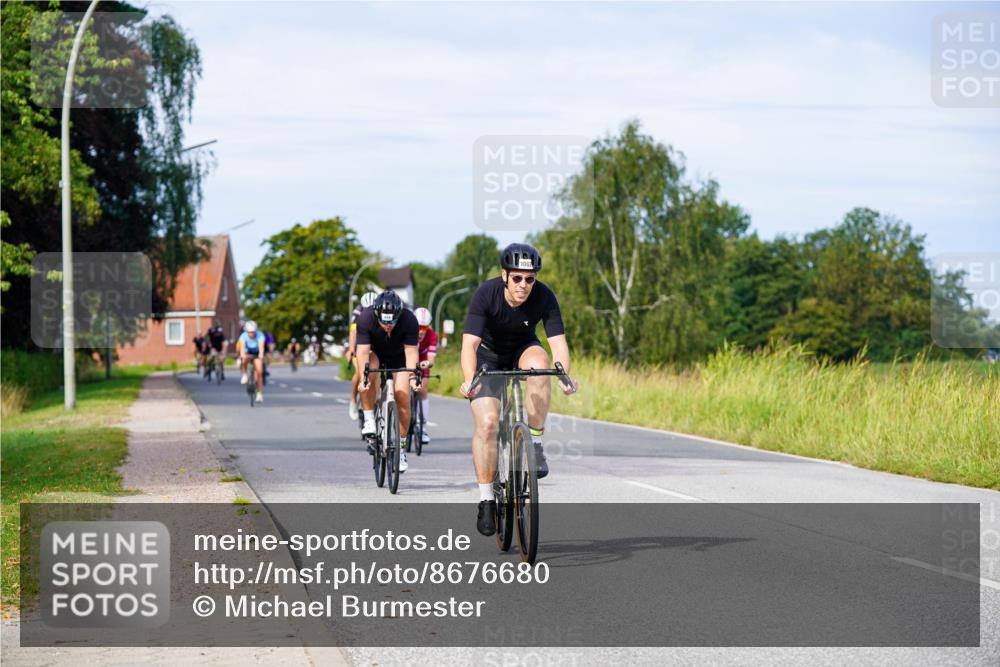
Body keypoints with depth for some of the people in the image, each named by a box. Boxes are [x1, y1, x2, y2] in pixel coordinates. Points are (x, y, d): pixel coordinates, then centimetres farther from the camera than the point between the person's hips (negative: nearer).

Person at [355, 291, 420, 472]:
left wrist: (412, 377, -46)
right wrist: (363, 378, -48)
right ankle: (369, 420, -19)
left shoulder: (409, 320, -31)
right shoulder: (365, 318, -32)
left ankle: (400, 448, -1)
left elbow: (411, 351, -31)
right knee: (368, 378, -35)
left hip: (398, 357, 0)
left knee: (402, 398, -15)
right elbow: (363, 351, -35)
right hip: (375, 353, 0)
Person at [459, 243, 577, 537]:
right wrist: (470, 380, -52)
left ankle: (535, 444, -21)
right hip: (489, 356, -1)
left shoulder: (544, 296, -24)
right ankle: (486, 499, -6)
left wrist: (565, 375, -47)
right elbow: (470, 344, -35)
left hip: (522, 350, 2)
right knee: (487, 422, -18)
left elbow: (558, 342, -28)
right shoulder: (486, 294, -29)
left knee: (538, 362, -34)